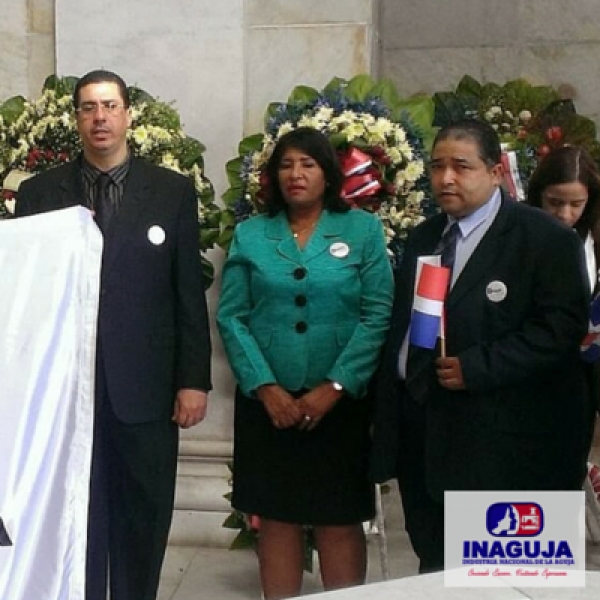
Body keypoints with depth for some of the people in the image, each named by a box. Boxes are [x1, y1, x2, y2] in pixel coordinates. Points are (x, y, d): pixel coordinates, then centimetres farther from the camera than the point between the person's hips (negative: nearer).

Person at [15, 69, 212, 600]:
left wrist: (194, 379, -3)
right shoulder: (38, 193, 6)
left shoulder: (173, 191, 3)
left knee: (144, 519, 10)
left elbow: (189, 292, 1)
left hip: (145, 386, 0)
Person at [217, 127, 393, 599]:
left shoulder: (364, 230, 1)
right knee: (277, 519, 9)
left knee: (341, 521, 6)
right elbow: (231, 317, 1)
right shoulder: (250, 235, 6)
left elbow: (378, 315, -5)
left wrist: (334, 387, -13)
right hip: (267, 404, 2)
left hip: (340, 403, -1)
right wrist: (265, 387, -10)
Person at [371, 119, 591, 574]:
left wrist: (475, 367, -21)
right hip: (422, 436, 7)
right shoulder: (424, 238, 14)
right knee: (433, 569, 17)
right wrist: (388, 413, 11)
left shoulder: (547, 239, -8)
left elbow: (562, 327, -17)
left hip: (502, 442, -6)